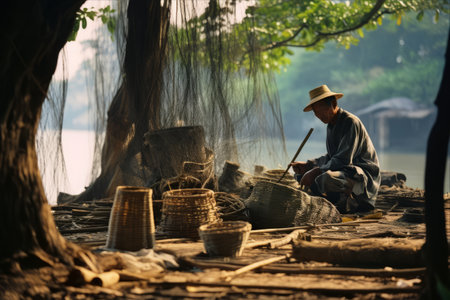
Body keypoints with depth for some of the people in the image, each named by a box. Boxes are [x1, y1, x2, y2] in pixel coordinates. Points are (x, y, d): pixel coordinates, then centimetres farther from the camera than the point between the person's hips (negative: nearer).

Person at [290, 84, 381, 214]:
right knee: (300, 175, 10)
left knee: (327, 179, -39)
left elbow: (343, 160, -24)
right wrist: (307, 165, 9)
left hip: (362, 174, -10)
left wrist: (318, 171, -22)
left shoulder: (350, 122, -17)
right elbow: (331, 157, 23)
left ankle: (353, 202, -11)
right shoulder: (331, 124, 13)